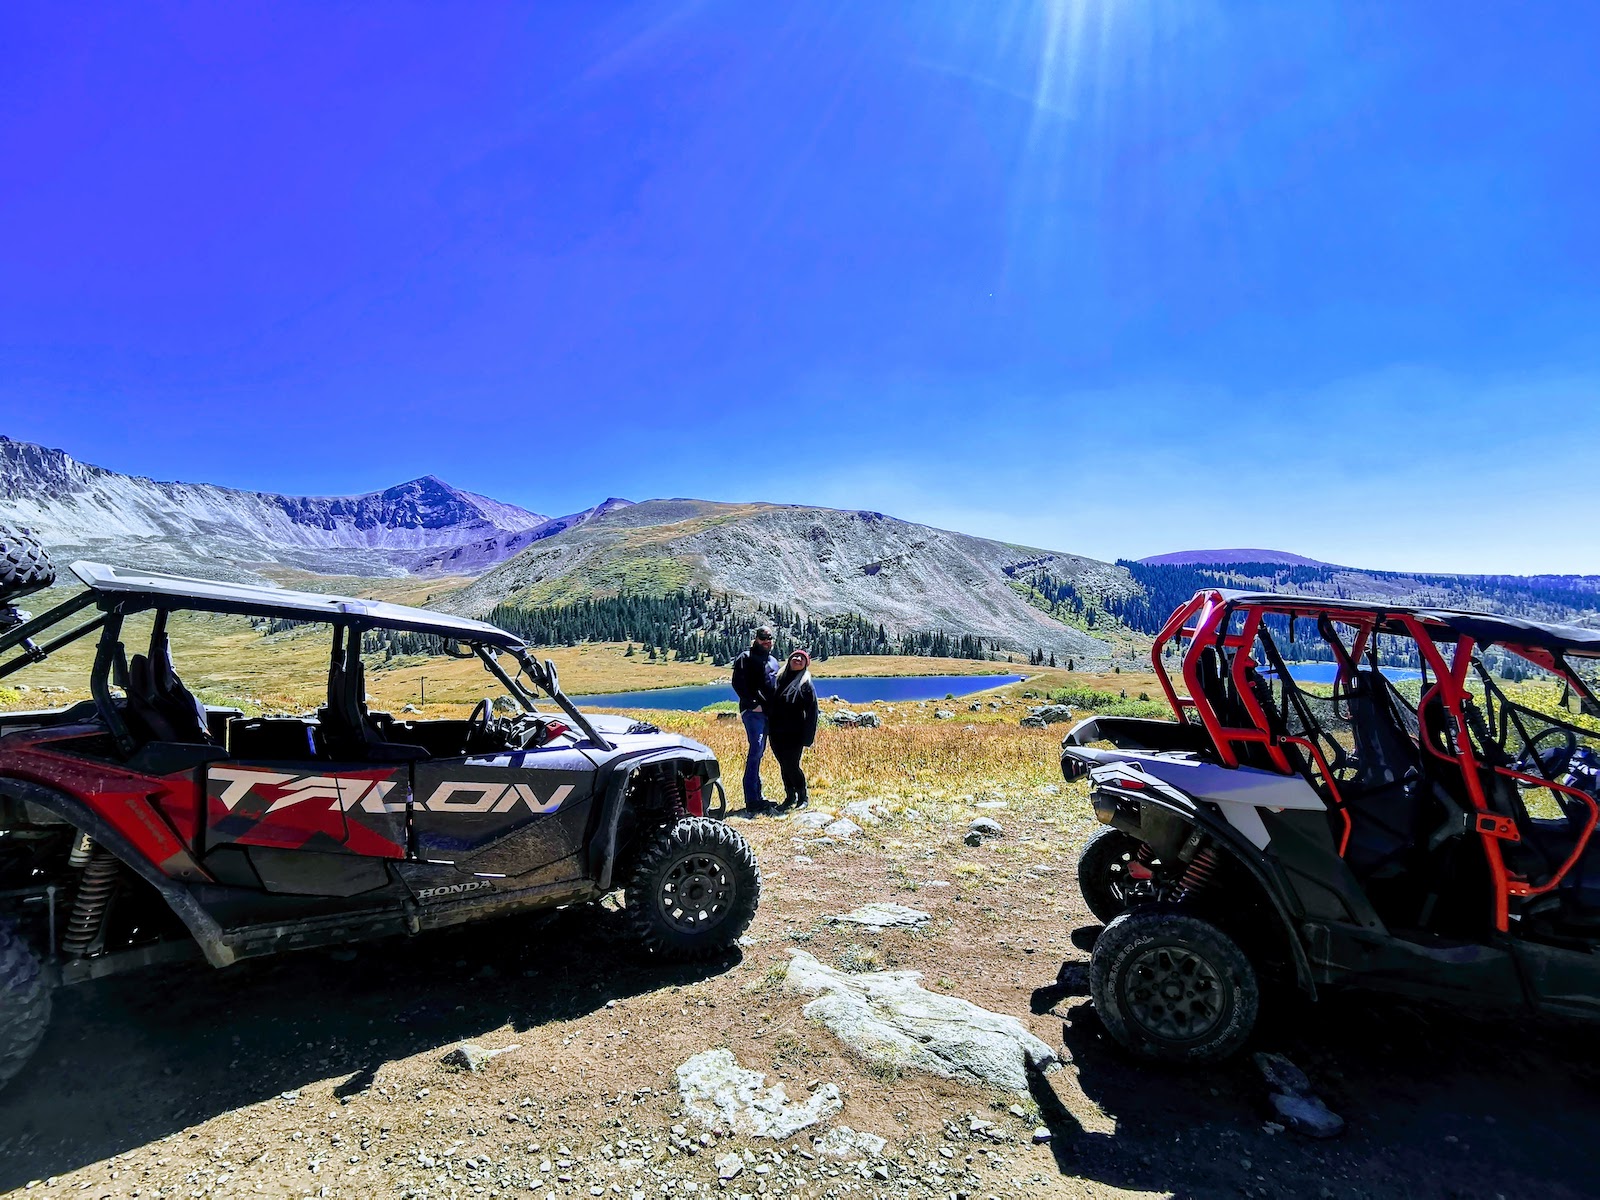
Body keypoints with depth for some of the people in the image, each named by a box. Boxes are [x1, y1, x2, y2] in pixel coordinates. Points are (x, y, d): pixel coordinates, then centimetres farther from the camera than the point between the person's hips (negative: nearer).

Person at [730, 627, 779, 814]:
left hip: (768, 712, 8)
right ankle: (752, 802, -16)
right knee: (756, 749, -16)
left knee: (758, 751, 10)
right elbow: (738, 684, -11)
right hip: (753, 711, -8)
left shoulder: (772, 661, 22)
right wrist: (753, 703, -16)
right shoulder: (746, 658, -1)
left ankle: (756, 795, 15)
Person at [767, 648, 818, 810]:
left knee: (792, 766, -5)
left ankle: (803, 797, 12)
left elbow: (811, 712, -5)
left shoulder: (806, 684, -3)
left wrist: (806, 738, -11)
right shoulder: (779, 679, 9)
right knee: (784, 766, 9)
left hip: (794, 734, -4)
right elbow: (771, 705, 16)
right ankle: (790, 796, 24)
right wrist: (769, 729, 9)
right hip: (776, 733, 4)